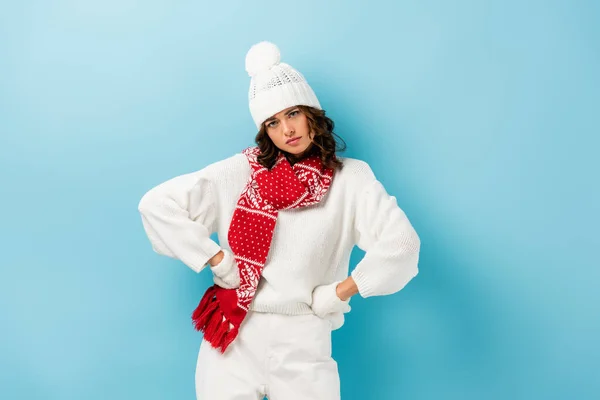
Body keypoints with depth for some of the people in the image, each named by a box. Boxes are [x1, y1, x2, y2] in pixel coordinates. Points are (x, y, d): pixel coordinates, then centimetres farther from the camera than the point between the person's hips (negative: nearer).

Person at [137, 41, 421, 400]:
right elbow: (157, 204, -5)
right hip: (234, 336, 1)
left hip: (303, 341, 0)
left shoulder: (350, 178, -3)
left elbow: (400, 244, -14)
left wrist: (335, 294, -11)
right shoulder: (242, 172, -1)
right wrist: (220, 263, -8)